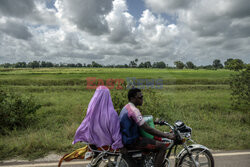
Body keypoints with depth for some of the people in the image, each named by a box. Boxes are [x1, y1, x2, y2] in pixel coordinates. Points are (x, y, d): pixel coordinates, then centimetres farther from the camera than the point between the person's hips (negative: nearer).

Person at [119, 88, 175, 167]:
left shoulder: (126, 107, 9)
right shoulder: (133, 110, -23)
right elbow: (147, 129, -26)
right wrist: (167, 135, -22)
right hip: (132, 141, -10)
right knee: (162, 146, -13)